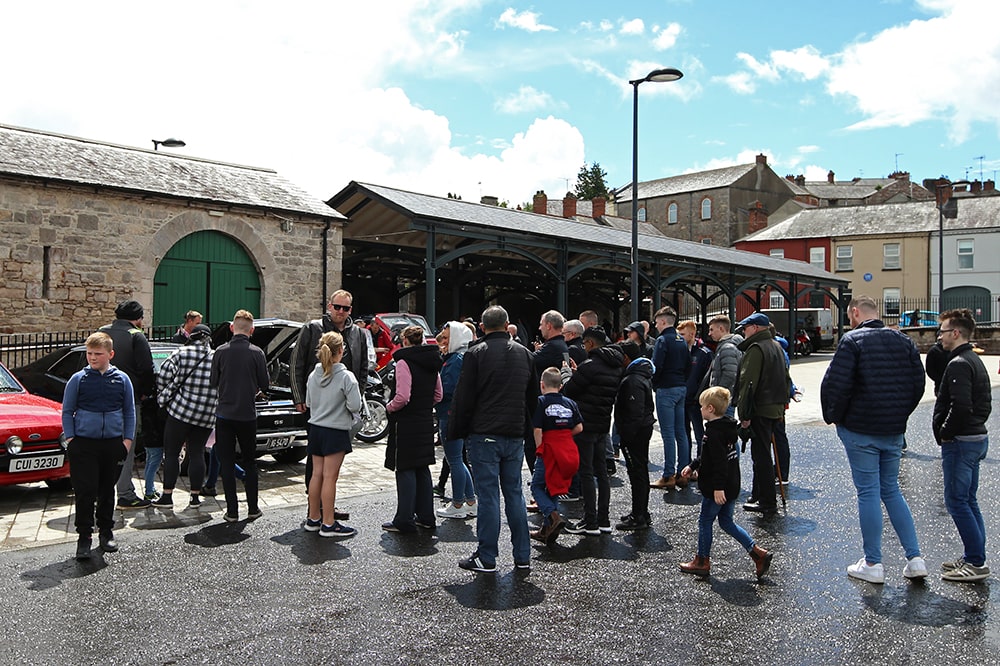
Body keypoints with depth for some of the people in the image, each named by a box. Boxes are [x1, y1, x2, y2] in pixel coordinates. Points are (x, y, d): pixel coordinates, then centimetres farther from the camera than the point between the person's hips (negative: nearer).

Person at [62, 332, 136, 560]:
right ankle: (84, 536, 6)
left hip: (112, 444, 2)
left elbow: (129, 412, 9)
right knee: (85, 492, -3)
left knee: (107, 490, 12)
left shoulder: (122, 379, 3)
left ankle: (106, 532, 25)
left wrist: (127, 439, 3)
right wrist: (70, 439, -4)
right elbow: (67, 411, 5)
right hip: (84, 444, -1)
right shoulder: (78, 379, 0)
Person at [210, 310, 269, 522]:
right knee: (249, 461, 13)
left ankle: (232, 511, 7)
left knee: (226, 463, 7)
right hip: (247, 414, 0)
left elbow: (213, 382, 3)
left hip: (224, 414, 0)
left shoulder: (221, 351, -5)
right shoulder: (257, 353, -8)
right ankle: (252, 509, 16)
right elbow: (264, 385, -2)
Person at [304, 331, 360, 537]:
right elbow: (355, 406, -17)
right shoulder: (346, 377, -15)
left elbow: (308, 402, 13)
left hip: (315, 428, 6)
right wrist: (342, 405, 3)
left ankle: (313, 519, 23)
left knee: (317, 474, 13)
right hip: (336, 431, -6)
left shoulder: (313, 375, 4)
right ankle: (328, 524, 4)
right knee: (330, 476, -2)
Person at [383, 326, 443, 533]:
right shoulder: (432, 363, 9)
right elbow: (438, 395, 13)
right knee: (422, 469, 15)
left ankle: (404, 520, 4)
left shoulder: (404, 362, -15)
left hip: (406, 423, -8)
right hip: (426, 422, 8)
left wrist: (389, 407, -4)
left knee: (405, 471, -1)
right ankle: (426, 516, 21)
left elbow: (402, 397, -21)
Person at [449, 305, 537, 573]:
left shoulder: (476, 353, -6)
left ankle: (486, 558, 6)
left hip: (484, 435, -5)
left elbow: (463, 398, -7)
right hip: (515, 436, 5)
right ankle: (522, 556, 16)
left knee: (488, 496, -1)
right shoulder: (525, 354, 11)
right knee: (514, 494, 11)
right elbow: (533, 397, 18)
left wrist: (456, 431, 3)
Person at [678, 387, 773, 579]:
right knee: (726, 522, 18)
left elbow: (719, 461, -27)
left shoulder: (714, 432, -21)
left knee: (705, 521, 7)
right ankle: (759, 553, 13)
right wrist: (692, 466, 26)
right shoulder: (727, 427, 10)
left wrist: (718, 487, -26)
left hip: (716, 489, -9)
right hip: (732, 486, 9)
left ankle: (702, 562, 19)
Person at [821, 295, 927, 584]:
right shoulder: (904, 341, 8)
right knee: (891, 491, 16)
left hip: (860, 430, -6)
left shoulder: (853, 340, -11)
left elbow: (834, 385, -19)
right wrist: (899, 415, 18)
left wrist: (833, 417, -4)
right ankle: (915, 558, 14)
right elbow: (918, 384, 11)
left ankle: (873, 564, 9)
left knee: (868, 493, 1)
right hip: (894, 431, 6)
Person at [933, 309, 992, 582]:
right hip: (978, 438, 10)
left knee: (956, 501, -4)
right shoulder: (976, 361, 15)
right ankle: (974, 558, 22)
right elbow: (985, 405, 19)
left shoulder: (958, 364, -18)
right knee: (968, 501, 15)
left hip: (960, 442, -10)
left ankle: (976, 563, 0)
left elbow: (961, 406, -27)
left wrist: (944, 433, -16)